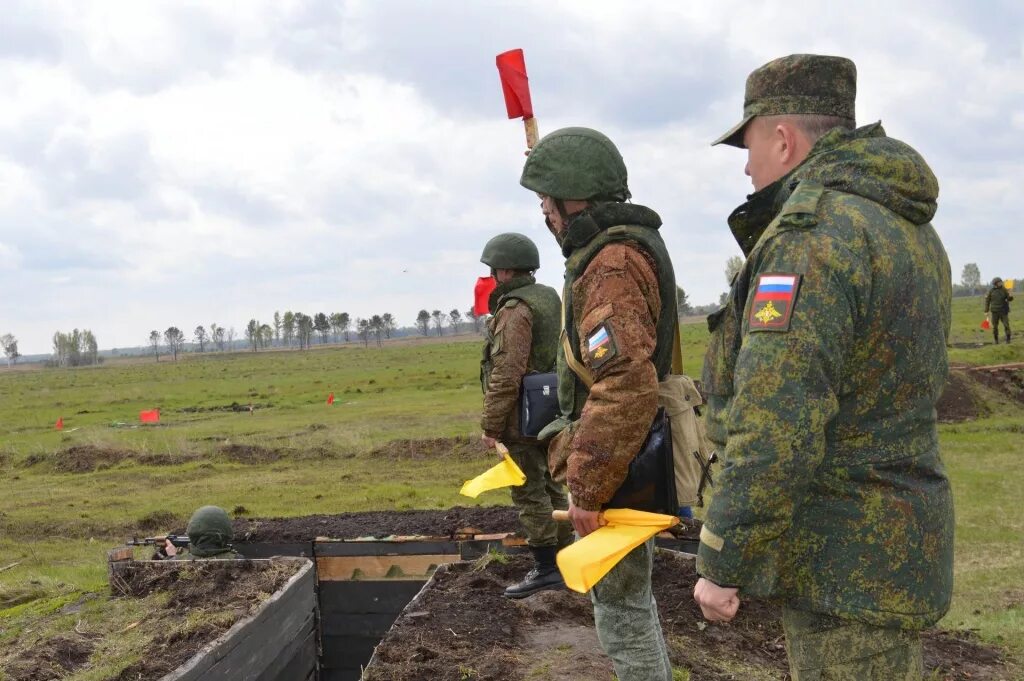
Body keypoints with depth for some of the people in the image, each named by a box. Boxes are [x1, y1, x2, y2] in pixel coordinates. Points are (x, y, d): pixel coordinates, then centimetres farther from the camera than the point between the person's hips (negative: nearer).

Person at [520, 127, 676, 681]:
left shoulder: (613, 264, -22)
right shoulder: (631, 247, 12)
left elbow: (625, 388, -32)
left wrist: (586, 489, -26)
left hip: (613, 467, -10)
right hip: (629, 461, 10)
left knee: (620, 605, 3)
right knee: (626, 593, 22)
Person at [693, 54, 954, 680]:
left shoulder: (812, 234, -21)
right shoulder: (911, 227, 11)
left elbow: (775, 432, -27)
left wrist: (721, 564, -18)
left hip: (845, 560, -10)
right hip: (901, 539, 10)